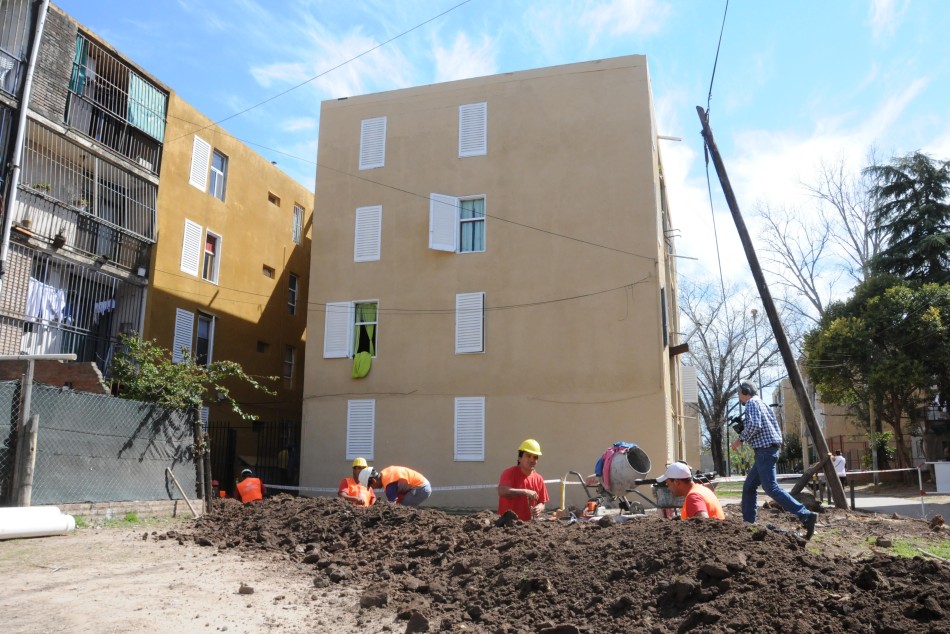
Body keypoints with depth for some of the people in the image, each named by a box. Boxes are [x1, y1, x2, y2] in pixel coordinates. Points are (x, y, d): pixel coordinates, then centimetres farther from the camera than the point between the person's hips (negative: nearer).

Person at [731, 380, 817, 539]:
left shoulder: (752, 403, -6)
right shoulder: (761, 403, 22)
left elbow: (754, 425, -21)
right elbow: (775, 425, 19)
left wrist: (741, 439, -11)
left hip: (765, 450, -10)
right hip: (768, 449, 10)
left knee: (770, 487, -17)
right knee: (749, 486, 12)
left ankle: (806, 516, -22)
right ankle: (748, 522, 13)